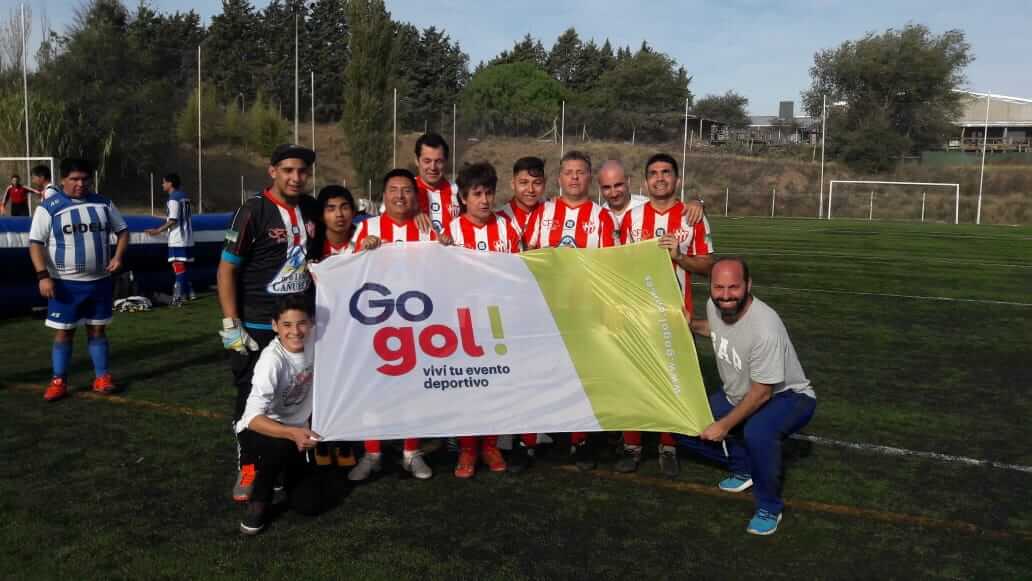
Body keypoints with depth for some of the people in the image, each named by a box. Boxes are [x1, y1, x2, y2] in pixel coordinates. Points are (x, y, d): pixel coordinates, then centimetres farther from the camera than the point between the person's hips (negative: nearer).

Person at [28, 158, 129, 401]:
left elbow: (122, 230, 12)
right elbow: (36, 243, -6)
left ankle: (102, 377, 16)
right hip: (65, 283, -3)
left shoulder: (103, 204, 5)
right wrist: (43, 275, -16)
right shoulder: (49, 207, -5)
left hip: (99, 281, 3)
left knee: (97, 329, 10)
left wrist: (118, 256, -6)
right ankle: (59, 381, 11)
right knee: (64, 332, 3)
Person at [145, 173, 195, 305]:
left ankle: (178, 297, -11)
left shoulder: (173, 198, -12)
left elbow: (173, 220, -17)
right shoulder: (184, 196, 14)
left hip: (177, 240, -9)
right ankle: (189, 292, 23)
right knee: (183, 266, 17)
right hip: (187, 238, 9)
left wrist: (158, 231, -11)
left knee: (178, 266, -9)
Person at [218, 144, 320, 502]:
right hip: (257, 327, -5)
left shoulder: (312, 209, 5)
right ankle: (249, 469, 17)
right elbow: (226, 269, -12)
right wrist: (230, 324, -16)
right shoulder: (254, 211, -12)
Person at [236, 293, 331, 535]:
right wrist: (292, 433, -52)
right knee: (282, 445, -41)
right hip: (258, 430, -5)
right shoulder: (272, 360, -31)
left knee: (312, 503, -5)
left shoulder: (311, 340, -14)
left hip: (295, 430, 5)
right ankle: (259, 501, -11)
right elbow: (253, 418, -41)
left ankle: (281, 470, 27)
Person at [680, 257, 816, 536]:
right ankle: (744, 468, 17)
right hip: (737, 395, 8)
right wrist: (689, 324, 0)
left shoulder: (765, 327, -34)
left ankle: (769, 507, -13)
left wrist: (725, 425, -19)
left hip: (788, 396, -8)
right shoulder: (714, 305, -11)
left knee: (757, 432, -39)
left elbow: (762, 393, -26)